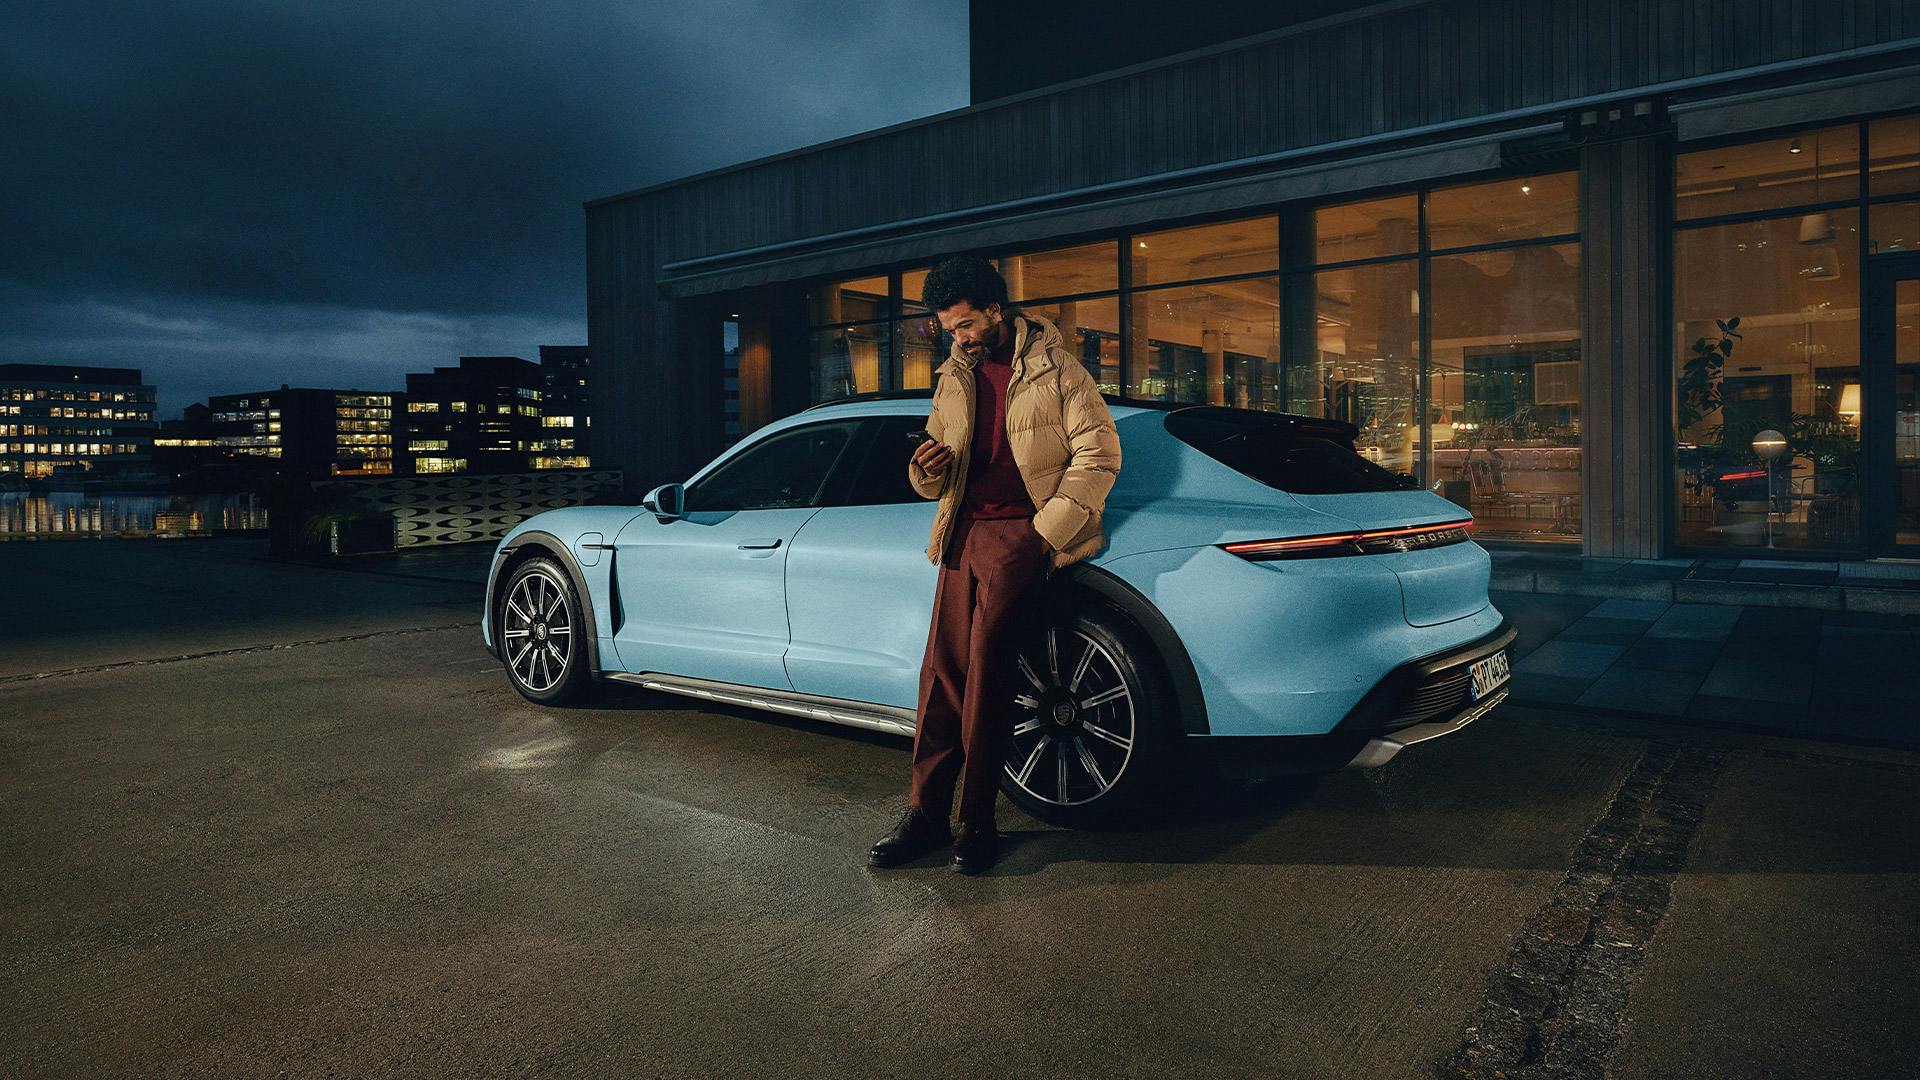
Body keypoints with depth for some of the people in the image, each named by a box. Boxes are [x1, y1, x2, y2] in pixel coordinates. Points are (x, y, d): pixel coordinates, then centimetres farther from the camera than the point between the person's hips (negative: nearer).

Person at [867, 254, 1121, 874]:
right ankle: (925, 814, 4)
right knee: (943, 670, -2)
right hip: (966, 529, 6)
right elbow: (937, 481, 24)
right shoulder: (956, 378, 18)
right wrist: (928, 469, -2)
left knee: (985, 661, -17)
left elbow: (1098, 453, -5)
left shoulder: (1054, 369, 0)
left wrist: (1047, 533, -11)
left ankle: (977, 822, -8)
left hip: (1022, 528, -5)